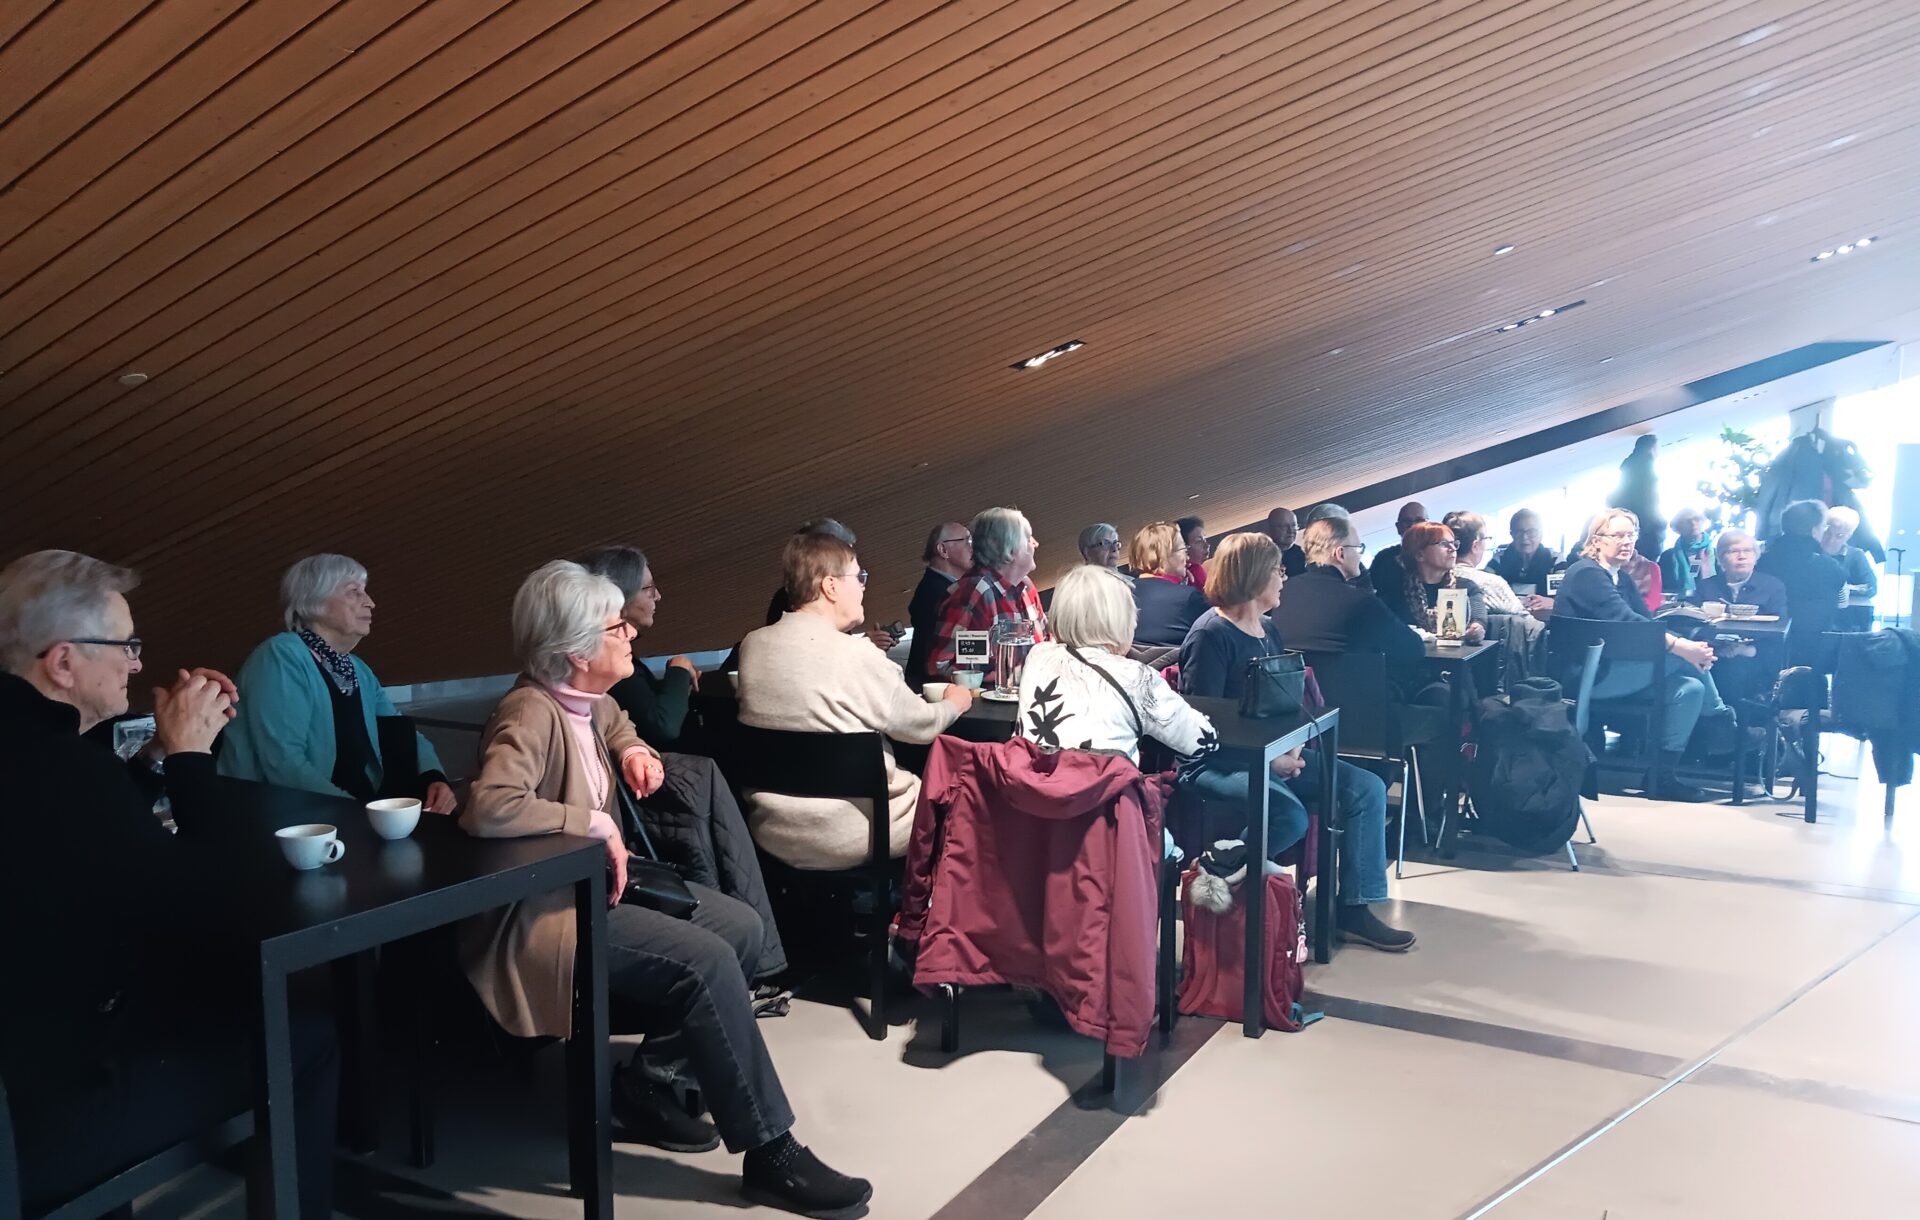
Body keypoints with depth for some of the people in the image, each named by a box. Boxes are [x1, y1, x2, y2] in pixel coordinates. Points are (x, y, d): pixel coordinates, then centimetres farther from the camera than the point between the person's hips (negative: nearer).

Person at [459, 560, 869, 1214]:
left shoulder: (587, 700, 4)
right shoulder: (531, 713, -23)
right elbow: (488, 808, -40)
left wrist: (632, 749, 8)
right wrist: (596, 824, -29)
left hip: (596, 879, 10)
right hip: (545, 909, -10)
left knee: (741, 927, -1)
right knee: (708, 960, -23)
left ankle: (645, 1081, 9)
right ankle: (769, 1155, -13)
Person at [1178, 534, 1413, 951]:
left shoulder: (1269, 630, 13)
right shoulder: (1211, 635, -14)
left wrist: (1291, 747, -4)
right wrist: (1268, 757, -20)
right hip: (1214, 763, -9)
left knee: (1367, 788, -3)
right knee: (1289, 816, -33)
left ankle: (1355, 909, 3)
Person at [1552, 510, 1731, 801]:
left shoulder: (1621, 577, 15)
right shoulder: (1586, 573, -14)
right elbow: (1625, 621, -26)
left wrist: (1692, 646, -14)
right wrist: (1681, 646, -31)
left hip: (1613, 666, 9)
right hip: (1588, 675, -9)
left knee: (1690, 686, -8)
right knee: (1681, 658, -17)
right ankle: (1719, 716, 3)